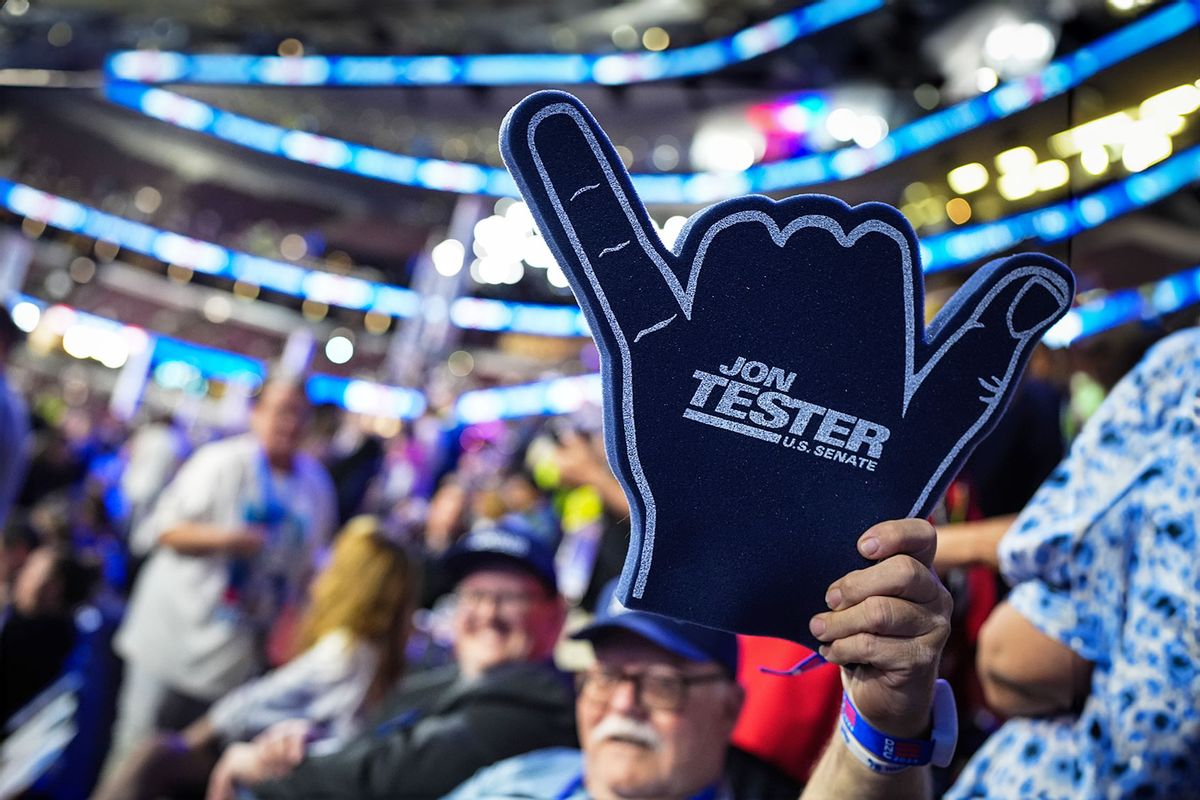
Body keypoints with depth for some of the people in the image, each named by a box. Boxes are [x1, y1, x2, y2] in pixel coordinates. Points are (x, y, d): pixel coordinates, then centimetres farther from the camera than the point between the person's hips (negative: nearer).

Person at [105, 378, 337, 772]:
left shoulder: (316, 483, 7)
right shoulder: (222, 461, -7)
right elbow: (163, 529, -8)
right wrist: (223, 538, -23)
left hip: (239, 655, 4)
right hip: (177, 633, -3)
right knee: (138, 747, 2)